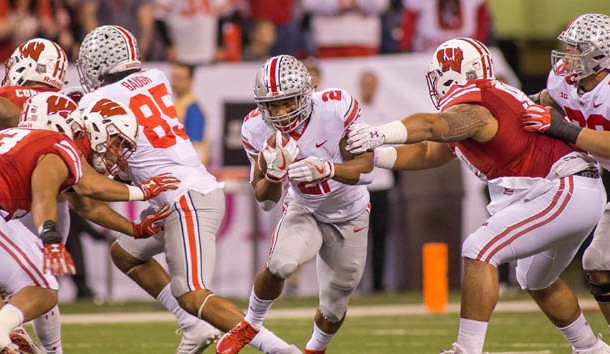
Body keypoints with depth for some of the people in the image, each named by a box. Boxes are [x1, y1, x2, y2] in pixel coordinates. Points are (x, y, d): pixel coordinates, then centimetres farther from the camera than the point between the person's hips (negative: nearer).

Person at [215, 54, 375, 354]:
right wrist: (274, 173, -38)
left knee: (334, 306, 8)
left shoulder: (337, 109, -31)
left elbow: (365, 166, -26)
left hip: (349, 216, 0)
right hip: (304, 211, 0)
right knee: (280, 264, -30)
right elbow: (265, 200, -15)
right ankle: (251, 325, -2)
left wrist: (326, 169, -46)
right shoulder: (257, 130, -22)